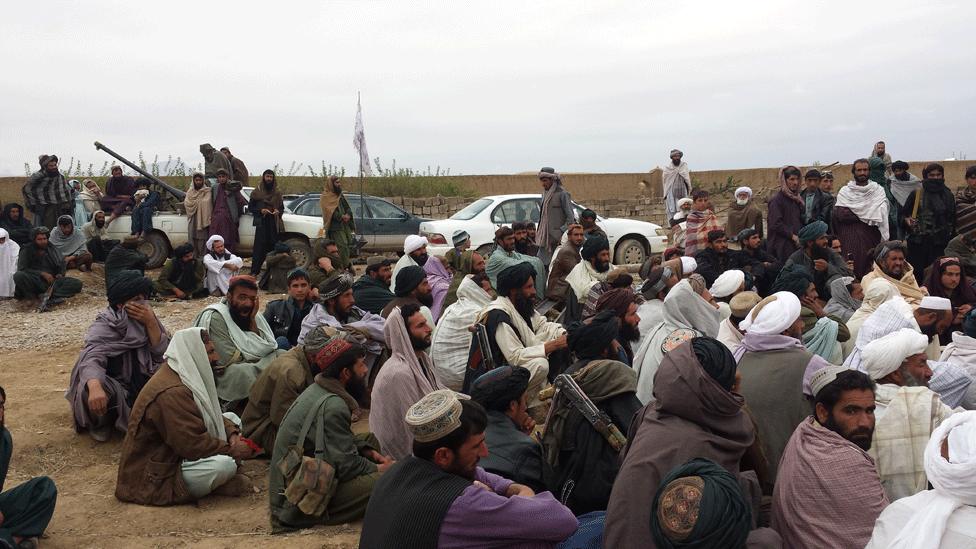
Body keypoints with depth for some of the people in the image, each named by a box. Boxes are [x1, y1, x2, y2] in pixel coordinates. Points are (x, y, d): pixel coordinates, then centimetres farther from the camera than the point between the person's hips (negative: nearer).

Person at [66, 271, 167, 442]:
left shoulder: (146, 317, -5)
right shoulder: (104, 325, -19)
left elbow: (163, 353, -12)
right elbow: (91, 358, -36)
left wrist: (151, 323, -27)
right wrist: (95, 386, -57)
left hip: (140, 384, 4)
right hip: (112, 388, -4)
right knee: (94, 389, -35)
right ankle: (102, 421, 0)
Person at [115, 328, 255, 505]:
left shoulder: (188, 377, 5)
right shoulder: (171, 393, -27)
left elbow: (212, 415, 12)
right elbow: (193, 445, -29)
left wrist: (232, 433, -8)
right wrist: (232, 450, -18)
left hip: (175, 454, 11)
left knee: (231, 419, 9)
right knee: (224, 464, -33)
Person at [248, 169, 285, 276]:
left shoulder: (277, 193, 15)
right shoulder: (256, 192, 7)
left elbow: (282, 208, 21)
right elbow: (250, 207, 7)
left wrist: (278, 211, -2)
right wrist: (260, 211, -9)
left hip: (274, 223, 3)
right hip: (261, 223, -3)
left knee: (274, 246, -4)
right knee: (260, 247, -9)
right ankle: (254, 271, -8)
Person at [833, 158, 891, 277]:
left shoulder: (878, 190, 9)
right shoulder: (845, 191, 6)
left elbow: (883, 215, -1)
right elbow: (841, 214, -8)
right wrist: (869, 215, -4)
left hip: (872, 240, 1)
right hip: (850, 240, -1)